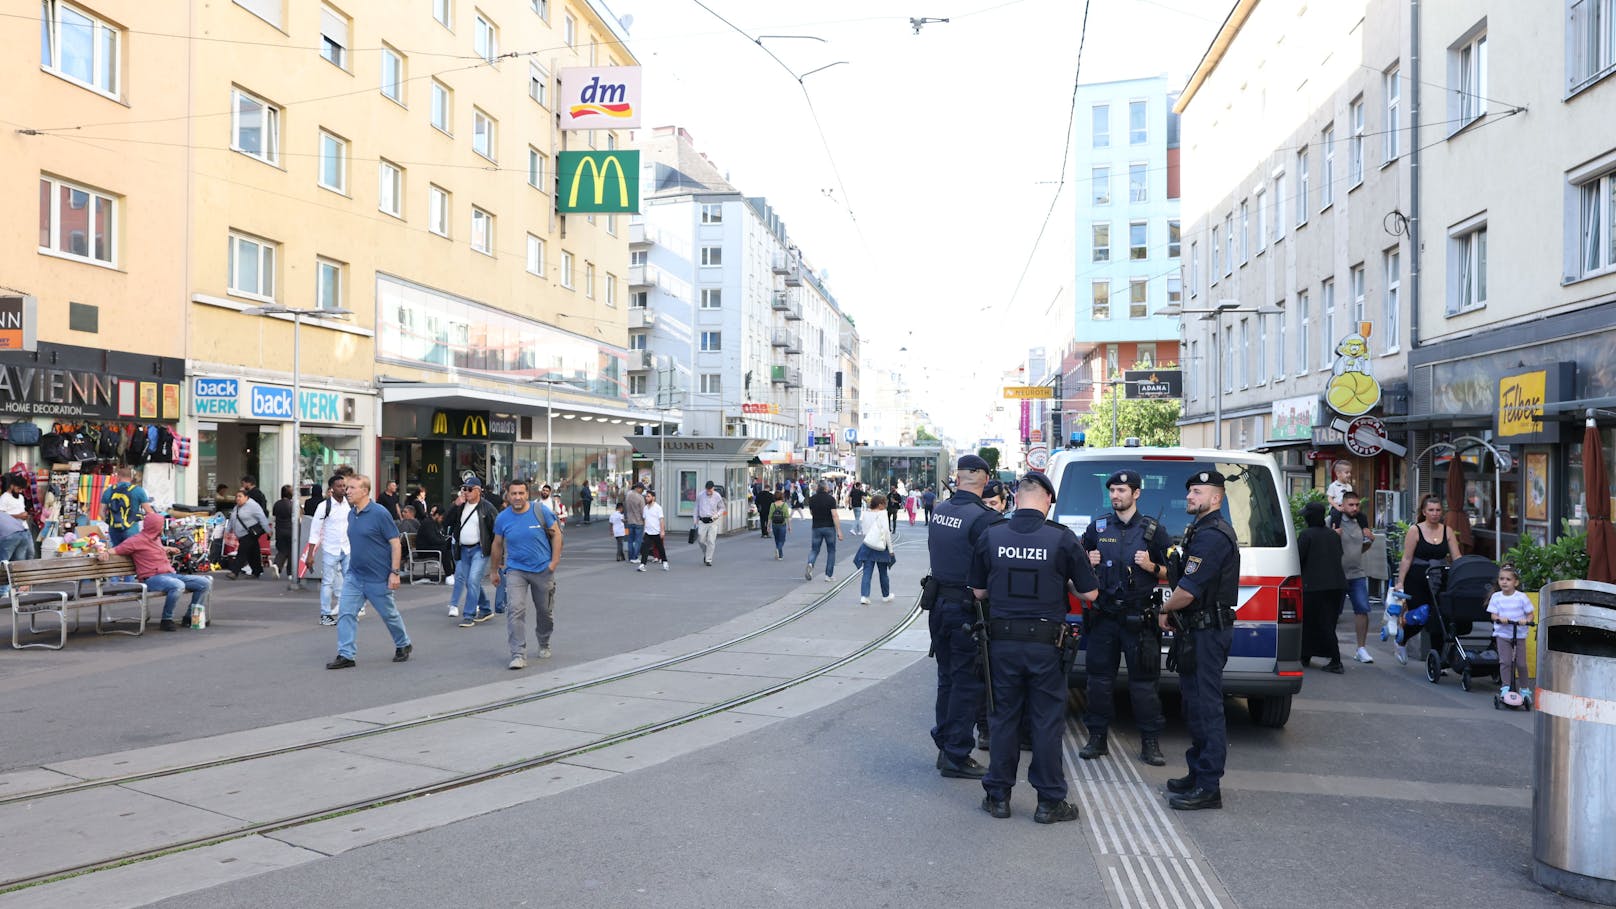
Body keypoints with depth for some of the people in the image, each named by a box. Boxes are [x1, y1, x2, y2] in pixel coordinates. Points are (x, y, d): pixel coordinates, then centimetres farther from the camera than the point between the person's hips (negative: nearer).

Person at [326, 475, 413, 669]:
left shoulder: (379, 513, -16)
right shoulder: (351, 515, 5)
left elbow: (395, 543, -15)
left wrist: (395, 572, -18)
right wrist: (353, 563, 18)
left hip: (378, 578, -6)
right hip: (354, 575, 6)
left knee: (390, 614, 9)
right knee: (345, 613, -4)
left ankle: (404, 645, 31)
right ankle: (346, 655, -1)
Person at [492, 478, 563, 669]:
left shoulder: (541, 511, -9)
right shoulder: (502, 518, -4)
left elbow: (556, 534, -2)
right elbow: (497, 545, 9)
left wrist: (554, 561, -8)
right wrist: (494, 570, 16)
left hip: (542, 569, 0)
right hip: (515, 569, 0)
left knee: (545, 611, 13)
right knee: (515, 609, -16)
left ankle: (544, 645, 39)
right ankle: (518, 655, -14)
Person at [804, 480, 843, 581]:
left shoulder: (811, 499, 2)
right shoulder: (830, 499, -12)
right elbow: (834, 515, -16)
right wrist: (839, 531, -15)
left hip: (816, 527, 3)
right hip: (829, 527, -3)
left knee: (815, 550, 12)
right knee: (831, 551, 11)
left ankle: (810, 564, -20)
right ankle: (829, 575, 10)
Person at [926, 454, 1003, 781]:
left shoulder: (939, 511, 1)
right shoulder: (985, 518, -20)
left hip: (939, 603, 7)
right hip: (968, 608, -7)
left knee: (947, 677, 19)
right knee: (966, 683, 3)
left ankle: (945, 747, 28)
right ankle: (956, 756, 8)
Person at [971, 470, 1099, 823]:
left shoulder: (991, 536, -3)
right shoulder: (1062, 538, -9)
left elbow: (978, 591, 6)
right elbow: (1090, 593, -3)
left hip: (1002, 641, 2)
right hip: (1045, 644, -2)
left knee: (1003, 718, 13)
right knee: (1047, 721, 8)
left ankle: (998, 795, 19)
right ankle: (1050, 801, 14)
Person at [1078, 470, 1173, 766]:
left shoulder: (1153, 529, 4)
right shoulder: (1097, 527, 10)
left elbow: (1171, 572, 6)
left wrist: (1151, 567, -13)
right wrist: (1089, 562, -2)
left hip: (1138, 618, -2)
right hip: (1103, 616, 2)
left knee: (1143, 681, 1)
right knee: (1099, 678, 5)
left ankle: (1150, 742, 10)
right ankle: (1098, 737, 16)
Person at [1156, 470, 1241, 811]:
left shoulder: (1211, 535, -18)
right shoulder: (1204, 531, 17)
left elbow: (1187, 591, -21)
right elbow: (1185, 579, 20)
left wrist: (1165, 608, -4)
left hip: (1207, 632, -11)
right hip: (1200, 629, 11)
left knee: (1205, 706, -7)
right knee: (1197, 704, 17)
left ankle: (1208, 788, -2)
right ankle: (1198, 775, 26)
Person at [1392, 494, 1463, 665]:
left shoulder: (1447, 531, 6)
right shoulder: (1415, 531, -4)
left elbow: (1457, 558, 3)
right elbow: (1406, 559, -5)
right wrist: (1400, 582, -9)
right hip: (1417, 581, -3)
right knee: (1419, 619, -2)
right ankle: (1401, 640, 30)